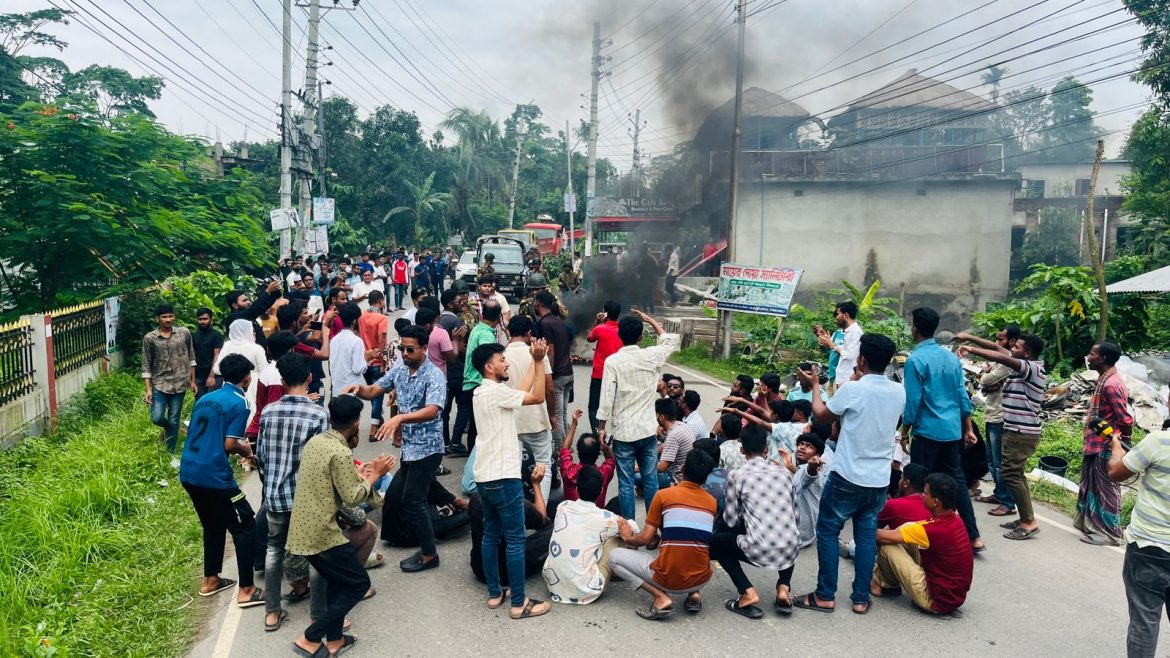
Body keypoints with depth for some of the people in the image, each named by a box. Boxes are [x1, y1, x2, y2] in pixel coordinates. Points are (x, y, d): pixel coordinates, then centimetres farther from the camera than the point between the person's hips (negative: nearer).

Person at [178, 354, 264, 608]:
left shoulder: (204, 399, 15)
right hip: (214, 476, -8)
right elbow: (229, 444, -13)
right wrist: (245, 450, 7)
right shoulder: (239, 403, -8)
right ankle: (246, 590, 5)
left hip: (189, 472, 8)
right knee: (246, 527, 4)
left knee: (213, 525, 25)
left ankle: (210, 580, 33)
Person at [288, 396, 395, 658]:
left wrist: (359, 474, 19)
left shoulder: (315, 441, 8)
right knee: (359, 583, 6)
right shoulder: (340, 453, -19)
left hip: (303, 531, 9)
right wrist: (374, 475, -3)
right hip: (322, 535, -9)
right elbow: (353, 497, -16)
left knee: (337, 580, 25)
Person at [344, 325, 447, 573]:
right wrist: (357, 388, -14)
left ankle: (429, 554, 6)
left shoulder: (434, 376, -19)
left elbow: (432, 411, -33)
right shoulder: (399, 369, 4)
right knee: (414, 499, 15)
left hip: (426, 448, -8)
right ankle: (426, 546, 28)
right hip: (408, 446, 8)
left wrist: (399, 418, -46)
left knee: (411, 501, -7)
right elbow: (373, 391, 9)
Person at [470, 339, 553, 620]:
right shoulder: (495, 391, -18)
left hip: (485, 476, 10)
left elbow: (523, 390, 16)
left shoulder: (482, 391, 12)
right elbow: (537, 397, -16)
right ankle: (519, 603, 4)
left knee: (491, 536, 15)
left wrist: (535, 361, 17)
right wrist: (540, 361, -11)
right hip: (503, 478, -10)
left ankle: (495, 593, 24)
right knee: (515, 540, -2)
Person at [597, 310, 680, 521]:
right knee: (651, 481, 12)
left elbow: (606, 398, -11)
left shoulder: (612, 361, -10)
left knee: (626, 484, 4)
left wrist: (601, 428, -1)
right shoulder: (651, 356, -2)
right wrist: (649, 319, 26)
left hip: (623, 432, -2)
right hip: (648, 430, 3)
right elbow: (670, 341, 20)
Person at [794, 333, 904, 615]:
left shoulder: (852, 390, -17)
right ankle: (861, 598, 15)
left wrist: (815, 385, 14)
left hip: (848, 476, -5)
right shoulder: (899, 392, 0)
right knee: (866, 535, 12)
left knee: (828, 531, 7)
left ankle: (825, 596, 10)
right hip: (880, 479, 5)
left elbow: (821, 415, -1)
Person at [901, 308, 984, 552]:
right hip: (953, 431, 7)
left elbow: (913, 400, -13)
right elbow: (962, 394, 8)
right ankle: (973, 537, 16)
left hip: (927, 431, -7)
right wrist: (968, 429, 15)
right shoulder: (951, 356, 6)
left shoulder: (915, 360, -14)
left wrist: (905, 430, -1)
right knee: (957, 481, 14)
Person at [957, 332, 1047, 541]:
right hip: (1016, 430, 10)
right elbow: (997, 348, 12)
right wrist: (969, 338, 5)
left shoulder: (1033, 368, -17)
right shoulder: (1023, 366, 9)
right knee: (1015, 473, 14)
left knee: (1010, 473, -9)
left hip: (1022, 432, -10)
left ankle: (1029, 522, -6)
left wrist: (971, 350, -28)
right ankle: (1025, 517, 19)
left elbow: (1001, 358, -31)